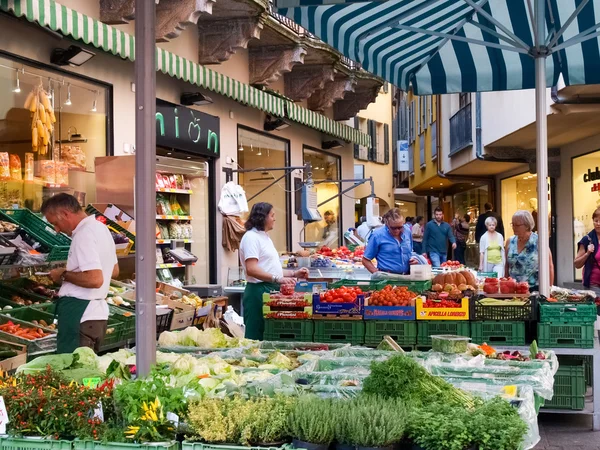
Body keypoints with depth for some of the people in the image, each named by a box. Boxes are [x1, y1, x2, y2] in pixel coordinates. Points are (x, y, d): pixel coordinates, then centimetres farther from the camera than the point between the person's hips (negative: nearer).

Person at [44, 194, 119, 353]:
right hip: (98, 313, 10)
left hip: (79, 315, -10)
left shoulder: (84, 234, -17)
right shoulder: (101, 228, 14)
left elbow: (95, 280, -27)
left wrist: (64, 275, -13)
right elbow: (114, 271, 26)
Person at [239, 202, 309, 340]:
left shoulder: (265, 238, 21)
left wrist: (294, 274, 15)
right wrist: (278, 279, -27)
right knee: (257, 337, -6)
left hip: (271, 290, 10)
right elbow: (251, 269, -21)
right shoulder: (251, 237, -10)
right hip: (259, 291, -10)